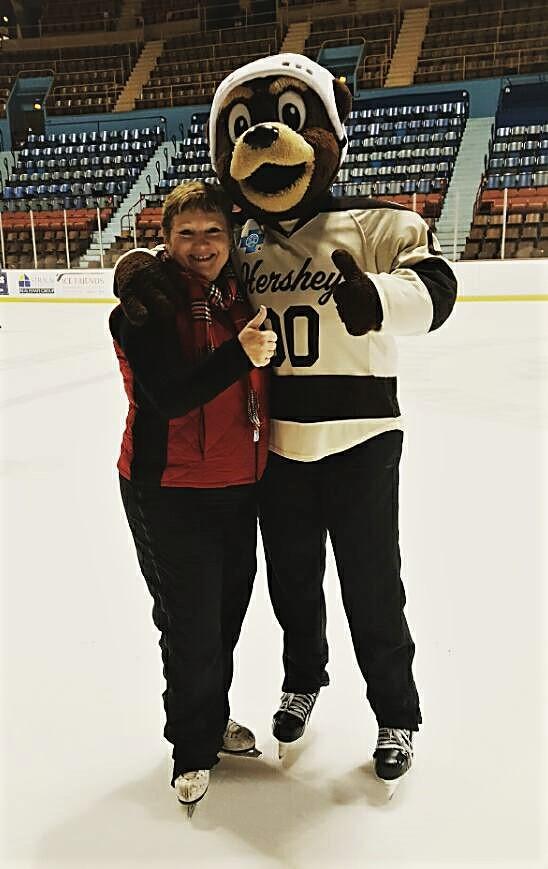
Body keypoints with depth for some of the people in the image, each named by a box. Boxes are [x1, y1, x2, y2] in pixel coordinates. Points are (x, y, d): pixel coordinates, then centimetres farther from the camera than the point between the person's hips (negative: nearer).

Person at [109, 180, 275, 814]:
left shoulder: (237, 291, 6)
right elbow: (169, 397, -26)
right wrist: (239, 352, -35)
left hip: (239, 486, 7)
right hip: (170, 493, -6)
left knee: (228, 612, 19)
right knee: (191, 626, 4)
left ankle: (213, 718, 42)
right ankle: (192, 748, 28)